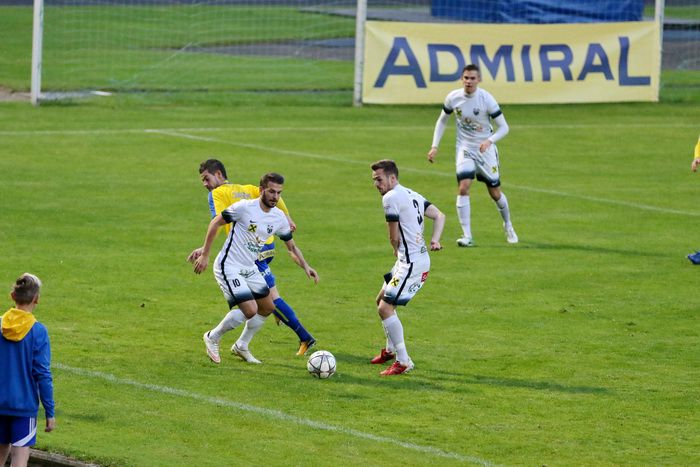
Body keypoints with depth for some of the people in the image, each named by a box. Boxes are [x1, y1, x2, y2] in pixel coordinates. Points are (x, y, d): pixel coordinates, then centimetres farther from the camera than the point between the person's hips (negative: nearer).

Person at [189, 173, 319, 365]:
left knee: (268, 307, 12)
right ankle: (213, 338, 4)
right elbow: (215, 223, -11)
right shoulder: (244, 208, -20)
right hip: (228, 267, -8)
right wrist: (204, 254, -12)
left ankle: (241, 346, 31)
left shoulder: (279, 217, 0)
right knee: (250, 310, -18)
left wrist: (306, 266, -4)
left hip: (250, 269, 8)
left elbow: (291, 246, 12)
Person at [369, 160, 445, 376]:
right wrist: (435, 240, 4)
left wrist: (397, 251, 10)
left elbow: (394, 238, -11)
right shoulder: (412, 195, 15)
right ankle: (391, 349, 37)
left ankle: (403, 362, -8)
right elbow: (439, 216, 17)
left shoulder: (391, 198, -15)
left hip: (411, 263, -10)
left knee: (385, 308, -11)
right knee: (382, 300, 23)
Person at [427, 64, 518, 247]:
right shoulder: (453, 98, -9)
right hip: (465, 149, 1)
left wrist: (489, 140, -30)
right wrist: (434, 146, 1)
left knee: (495, 193, 8)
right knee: (463, 188, -18)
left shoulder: (486, 99, -18)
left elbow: (503, 127, -12)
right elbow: (442, 121, 9)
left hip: (485, 150, -1)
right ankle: (467, 236, -15)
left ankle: (508, 225, 37)